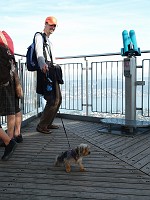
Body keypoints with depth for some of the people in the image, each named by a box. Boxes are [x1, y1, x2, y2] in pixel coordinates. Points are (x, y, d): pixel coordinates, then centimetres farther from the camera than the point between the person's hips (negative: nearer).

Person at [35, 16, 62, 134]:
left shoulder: (48, 40, 24)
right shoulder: (39, 36, -4)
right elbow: (39, 52, -25)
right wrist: (43, 64, -43)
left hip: (51, 70, 10)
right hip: (45, 70, -10)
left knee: (58, 99, 13)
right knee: (52, 100, -13)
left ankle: (48, 123, 23)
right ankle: (41, 126, -3)